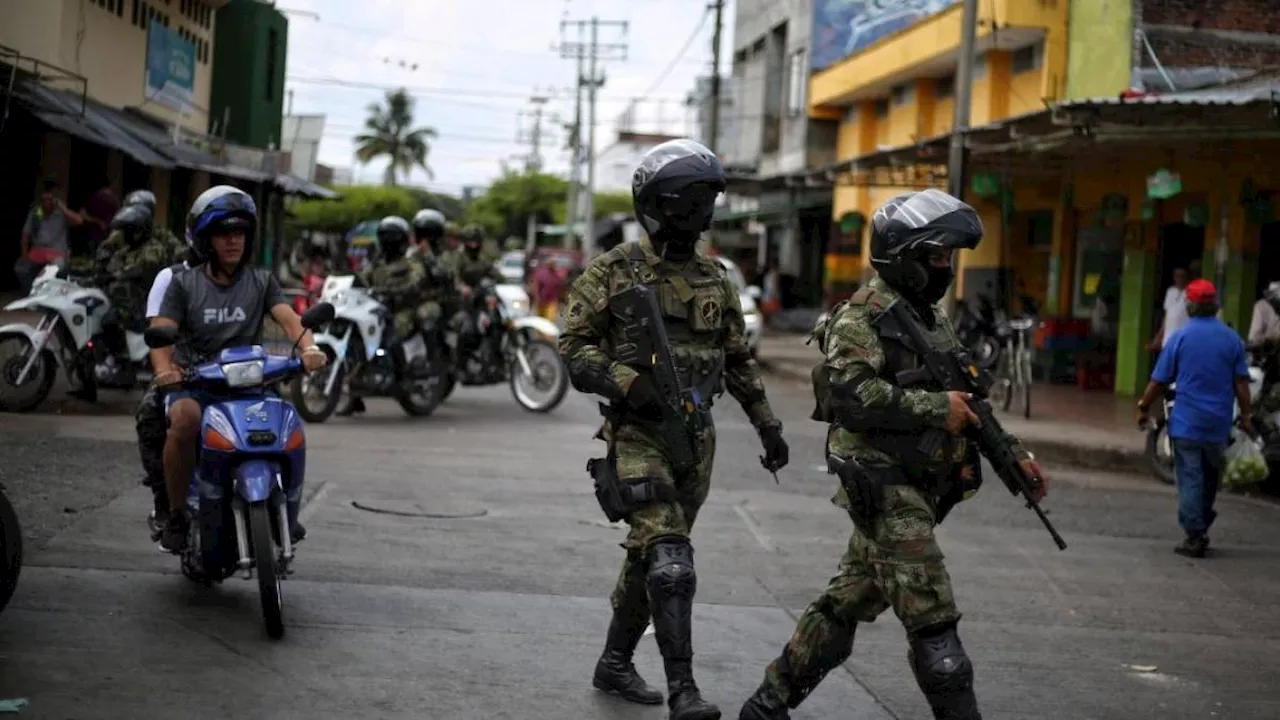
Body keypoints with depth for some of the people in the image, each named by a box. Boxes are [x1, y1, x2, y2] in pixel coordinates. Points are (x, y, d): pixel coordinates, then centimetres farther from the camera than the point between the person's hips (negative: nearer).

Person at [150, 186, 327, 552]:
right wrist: (164, 368, -28)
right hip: (193, 382, -2)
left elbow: (287, 317, -4)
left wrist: (308, 346, -28)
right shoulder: (184, 283, 7)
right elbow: (160, 331, -5)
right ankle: (176, 515, -18)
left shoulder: (262, 281, 12)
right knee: (184, 419, -35)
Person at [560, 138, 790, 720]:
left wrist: (767, 426, 16)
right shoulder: (613, 273, -6)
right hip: (639, 432, -6)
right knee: (669, 558, -17)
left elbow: (738, 359, 18)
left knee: (650, 555, 14)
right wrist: (629, 383, -22)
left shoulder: (714, 280, 11)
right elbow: (574, 348, -8)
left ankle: (615, 663, 30)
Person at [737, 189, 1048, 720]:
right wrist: (934, 407, -23)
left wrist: (1012, 453, 14)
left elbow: (966, 400, 24)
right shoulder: (864, 315, -11)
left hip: (918, 487, 9)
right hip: (884, 485, -9)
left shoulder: (933, 318, 17)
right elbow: (848, 392, -24)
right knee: (931, 618, -10)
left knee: (846, 604, 14)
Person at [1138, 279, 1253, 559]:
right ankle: (1201, 530, 23)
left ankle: (1194, 538, -4)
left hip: (1186, 423, -3)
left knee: (1190, 480, -1)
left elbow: (1159, 380, -4)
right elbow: (1241, 382, 0)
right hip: (1219, 425, 3)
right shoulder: (1232, 339, 1)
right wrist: (1246, 415, 8)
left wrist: (1144, 407, 8)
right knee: (1210, 477, 18)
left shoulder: (1180, 338, -6)